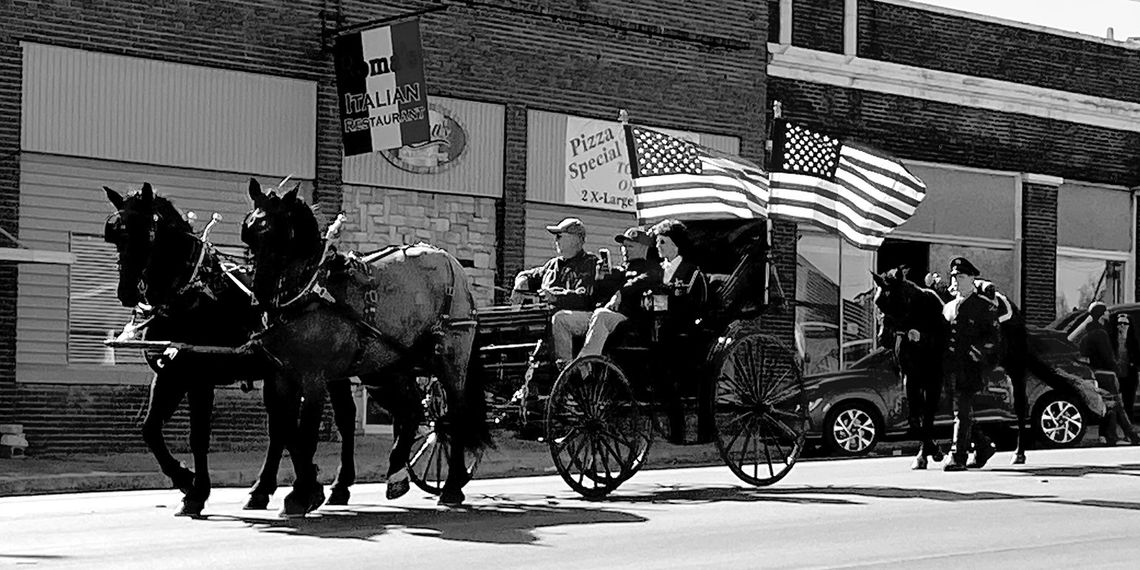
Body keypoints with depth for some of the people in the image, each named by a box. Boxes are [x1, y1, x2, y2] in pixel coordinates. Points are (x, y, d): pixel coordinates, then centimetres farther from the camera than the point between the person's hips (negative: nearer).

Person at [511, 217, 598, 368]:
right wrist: (520, 286, 8)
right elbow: (529, 275, 33)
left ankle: (565, 367, -36)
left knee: (559, 319, -38)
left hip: (583, 315, -7)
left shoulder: (590, 263, -1)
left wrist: (555, 297, -29)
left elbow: (583, 297, -15)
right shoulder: (554, 264, 21)